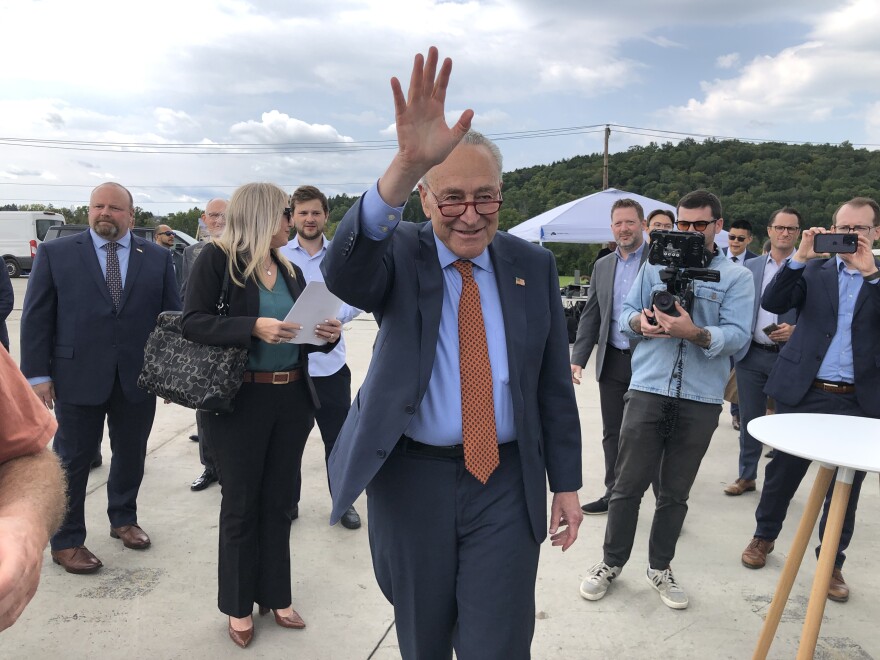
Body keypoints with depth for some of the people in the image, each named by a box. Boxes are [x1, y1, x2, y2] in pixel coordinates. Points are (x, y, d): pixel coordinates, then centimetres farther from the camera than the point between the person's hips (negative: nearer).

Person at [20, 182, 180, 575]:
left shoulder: (157, 258, 5)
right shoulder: (55, 254, 0)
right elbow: (36, 318, -1)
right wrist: (37, 374, -6)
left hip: (138, 377, 2)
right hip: (77, 377, -2)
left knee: (131, 455, 15)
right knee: (72, 461, 8)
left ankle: (124, 519, 37)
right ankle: (66, 542, 24)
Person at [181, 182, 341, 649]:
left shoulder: (290, 271, 10)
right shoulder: (217, 259, -7)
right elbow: (192, 322, -16)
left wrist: (327, 334, -8)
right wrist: (253, 327, -27)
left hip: (291, 400, 5)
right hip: (240, 402, -5)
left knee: (277, 502, 16)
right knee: (240, 505, 10)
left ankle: (275, 595, 32)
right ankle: (239, 605, 27)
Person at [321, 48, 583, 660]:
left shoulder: (534, 266, 2)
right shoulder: (402, 254, -5)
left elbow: (554, 385, 5)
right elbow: (343, 273, -31)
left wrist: (567, 484, 6)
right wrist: (406, 165, -45)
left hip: (507, 484, 1)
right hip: (412, 479, 0)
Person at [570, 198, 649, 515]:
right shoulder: (602, 266, 11)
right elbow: (590, 316, 11)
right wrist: (578, 358, 4)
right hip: (612, 362, 5)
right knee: (613, 434, 13)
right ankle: (614, 495, 28)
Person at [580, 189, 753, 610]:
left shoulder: (736, 277, 5)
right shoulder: (655, 266, 11)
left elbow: (738, 335, -8)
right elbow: (626, 314, 10)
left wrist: (696, 333, -26)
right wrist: (639, 322, -14)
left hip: (701, 400, 0)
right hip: (648, 390, 1)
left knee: (676, 491, 11)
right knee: (628, 484, 4)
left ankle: (660, 567, 28)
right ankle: (611, 562, 21)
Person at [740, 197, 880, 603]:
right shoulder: (814, 270, 4)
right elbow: (772, 303, -8)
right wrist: (800, 257, -16)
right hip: (803, 391, 0)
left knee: (845, 487, 10)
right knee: (782, 471, 13)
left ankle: (832, 562, 27)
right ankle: (764, 536, 34)